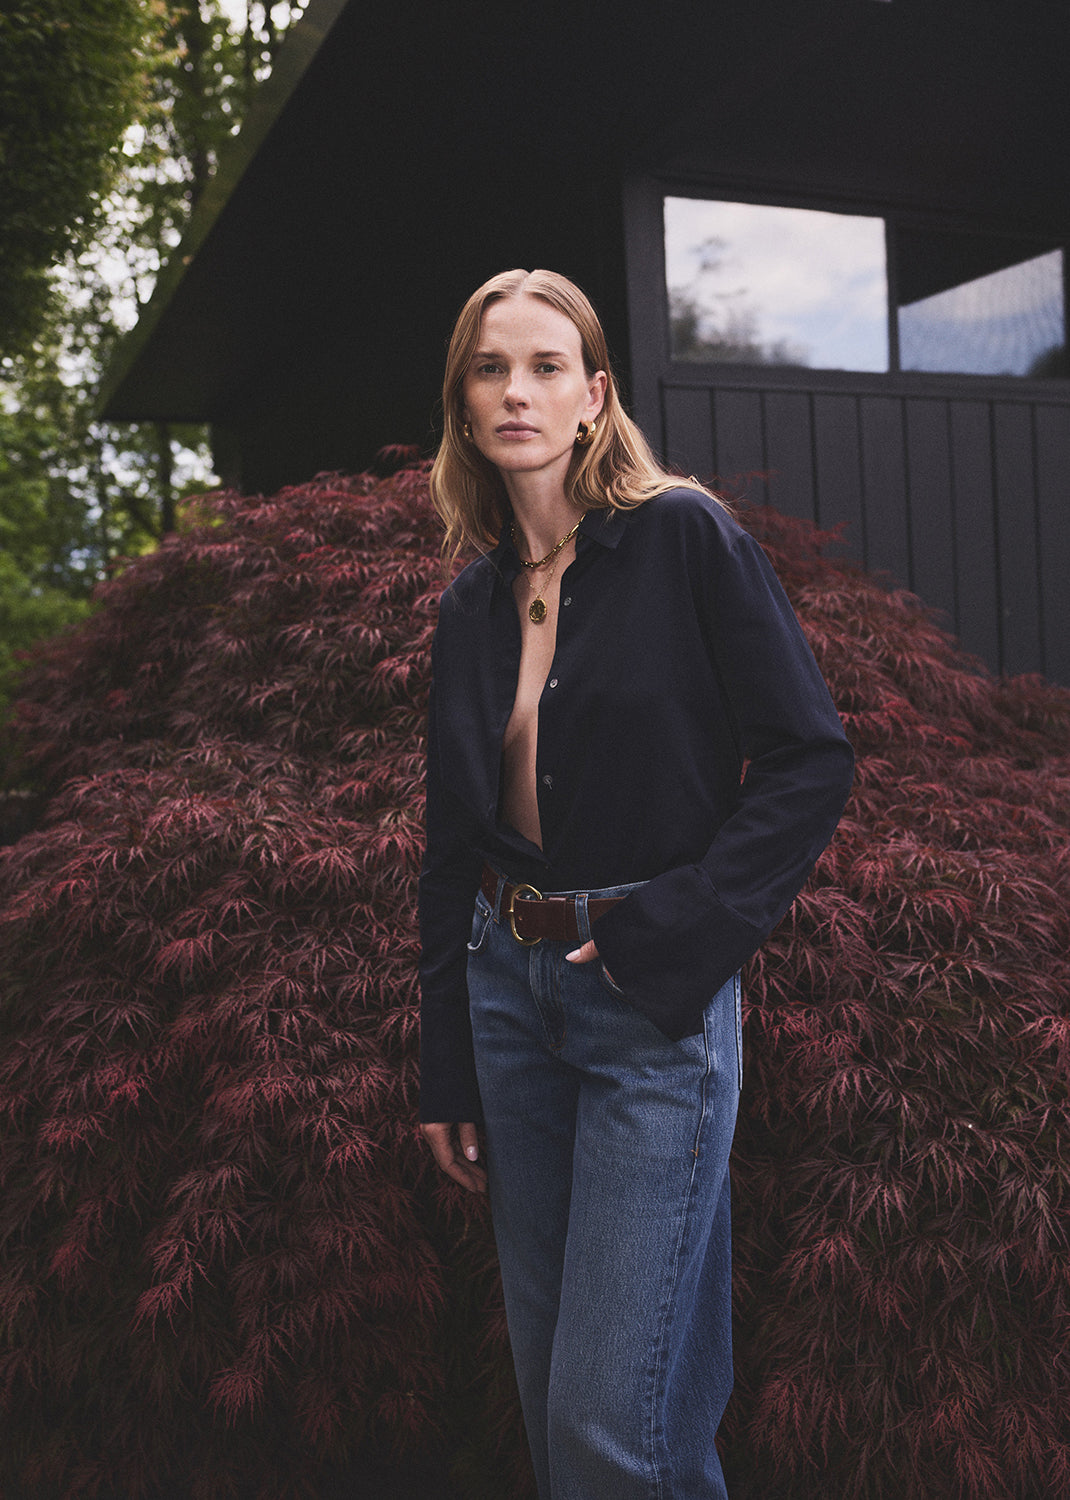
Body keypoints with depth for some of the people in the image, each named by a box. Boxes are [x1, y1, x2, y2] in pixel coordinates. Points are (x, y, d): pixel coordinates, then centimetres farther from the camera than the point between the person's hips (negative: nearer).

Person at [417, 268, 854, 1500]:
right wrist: (445, 1074, 11)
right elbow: (452, 842, 11)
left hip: (653, 995, -5)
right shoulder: (473, 603, 8)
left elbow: (810, 759, -9)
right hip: (508, 986, 6)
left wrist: (671, 934, -16)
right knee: (549, 1383, 16)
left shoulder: (685, 537, -7)